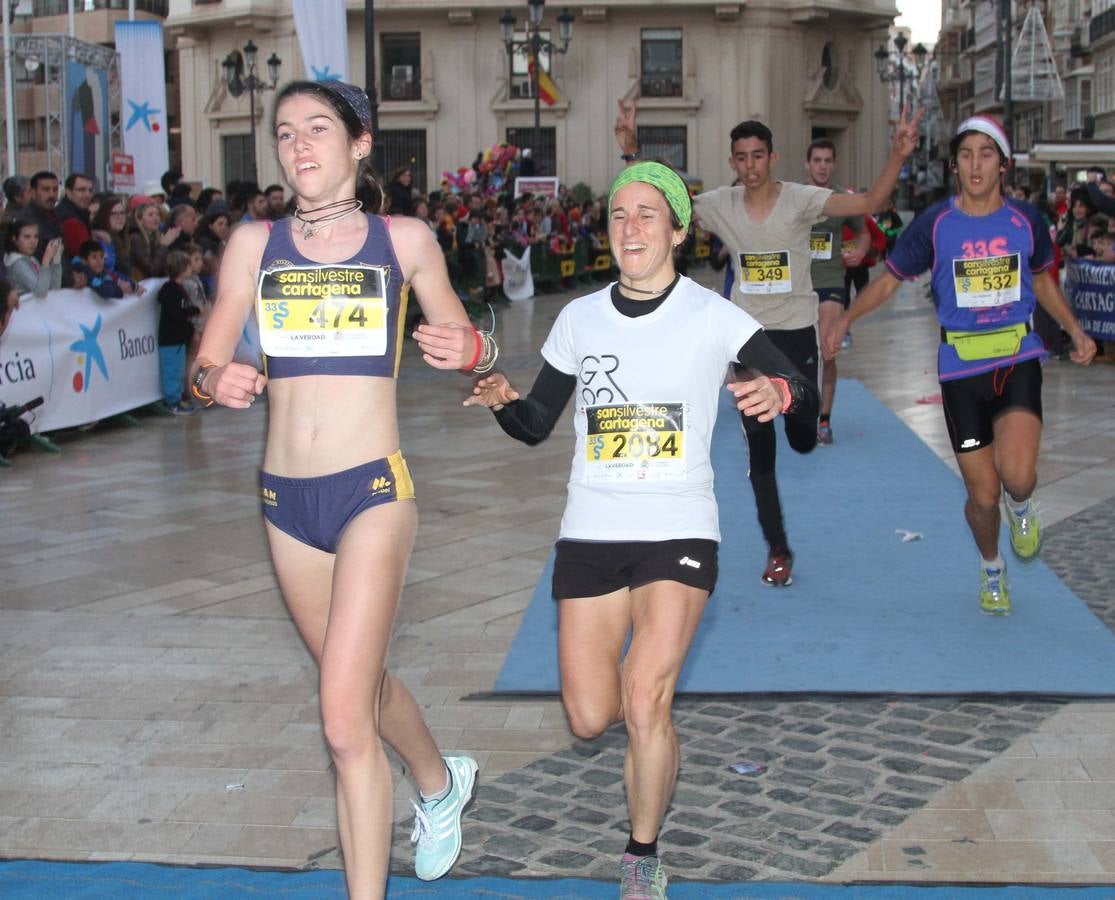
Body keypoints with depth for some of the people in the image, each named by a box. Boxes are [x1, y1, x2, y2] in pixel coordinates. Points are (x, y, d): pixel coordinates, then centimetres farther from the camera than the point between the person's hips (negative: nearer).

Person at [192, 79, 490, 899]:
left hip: (372, 491, -4)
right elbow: (204, 365, 4)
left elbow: (461, 335, 10)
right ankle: (440, 781, 52)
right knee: (362, 680, 23)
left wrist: (472, 349, -14)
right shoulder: (255, 244, 5)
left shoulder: (404, 240, 0)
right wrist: (218, 382, -20)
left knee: (345, 720, -13)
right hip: (285, 496, 4)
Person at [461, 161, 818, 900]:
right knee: (589, 718, 2)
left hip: (679, 534, -3)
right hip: (590, 535, 3)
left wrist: (780, 393, -29)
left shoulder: (714, 317, -4)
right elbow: (538, 424, 10)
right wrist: (504, 400, -12)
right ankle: (659, 740, 40)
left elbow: (807, 399, -6)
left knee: (645, 703, -17)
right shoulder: (580, 318, 4)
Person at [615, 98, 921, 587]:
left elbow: (868, 204, -19)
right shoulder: (720, 204, -3)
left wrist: (897, 157, -35)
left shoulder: (800, 199, -10)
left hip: (797, 332, -2)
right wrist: (632, 156, -15)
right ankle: (778, 550, 15)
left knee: (803, 441, 3)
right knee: (759, 451, 3)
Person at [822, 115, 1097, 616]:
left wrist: (1075, 331, 10)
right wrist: (845, 319, -9)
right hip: (962, 368, 0)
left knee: (1017, 476, -23)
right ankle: (991, 570, 35)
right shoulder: (934, 225, -4)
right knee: (983, 496, 2)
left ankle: (1021, 506, 17)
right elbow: (890, 279, 5)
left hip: (1018, 359, 0)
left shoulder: (1026, 221, 1)